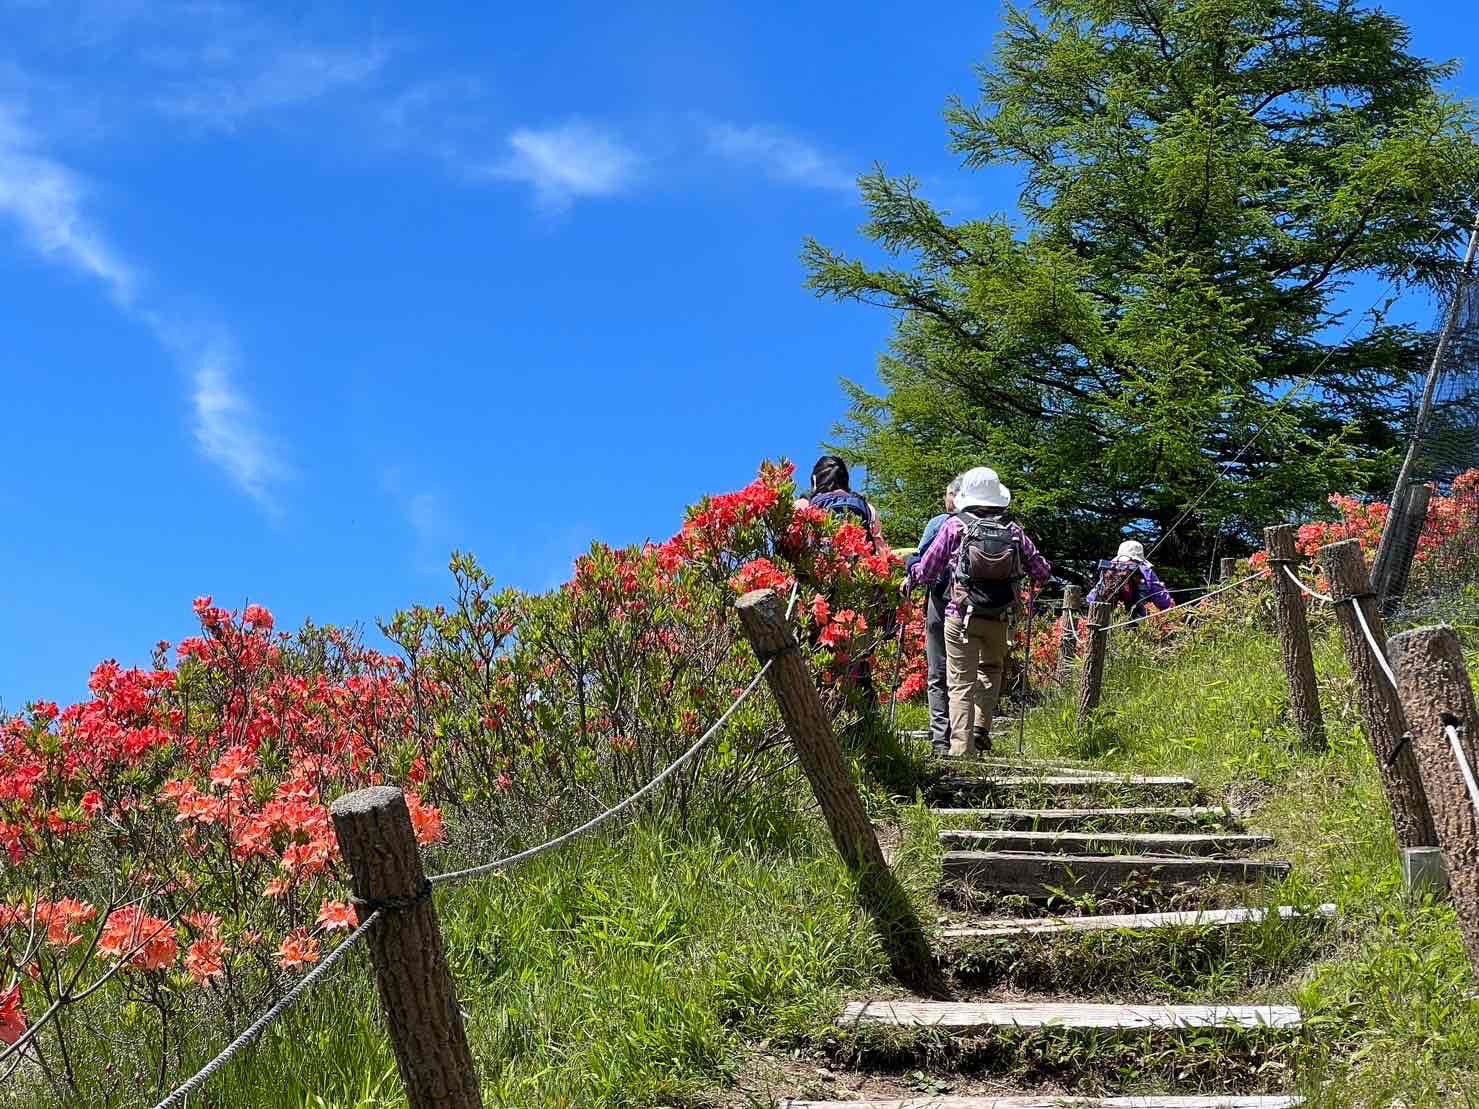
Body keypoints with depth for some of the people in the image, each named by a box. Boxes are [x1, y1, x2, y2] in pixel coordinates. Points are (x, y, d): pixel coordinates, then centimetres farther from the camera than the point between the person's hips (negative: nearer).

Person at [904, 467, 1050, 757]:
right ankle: (981, 729, 12)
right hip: (999, 618, 2)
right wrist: (1039, 576, 31)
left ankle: (962, 747, -4)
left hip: (961, 616, -2)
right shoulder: (1012, 530, 2)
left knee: (961, 682, 2)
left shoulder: (955, 526, -4)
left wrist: (909, 582, 21)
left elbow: (927, 567, 0)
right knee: (991, 669, 25)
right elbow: (1042, 571, 7)